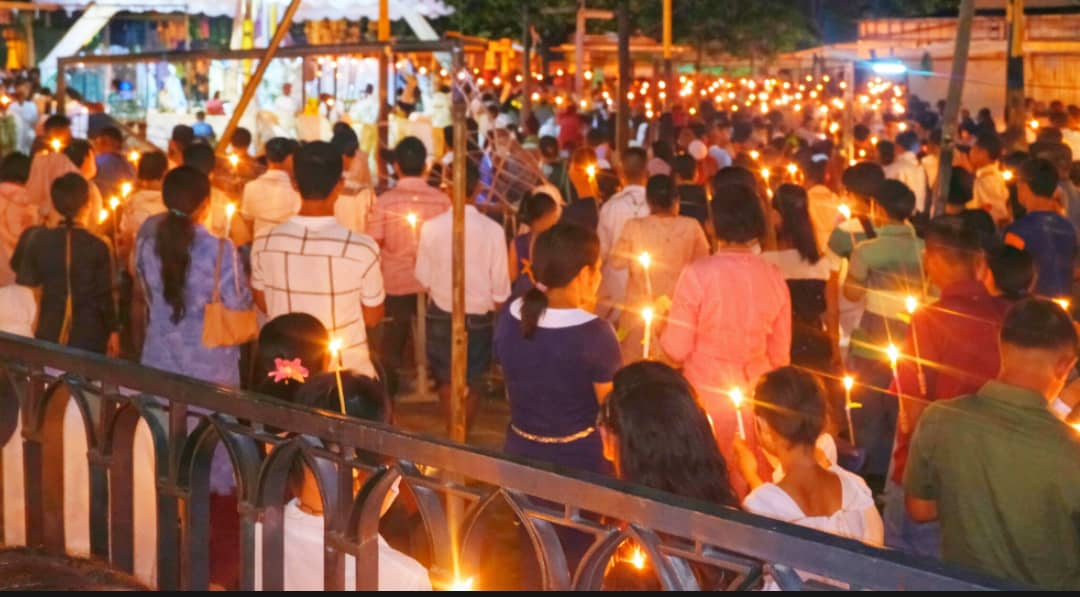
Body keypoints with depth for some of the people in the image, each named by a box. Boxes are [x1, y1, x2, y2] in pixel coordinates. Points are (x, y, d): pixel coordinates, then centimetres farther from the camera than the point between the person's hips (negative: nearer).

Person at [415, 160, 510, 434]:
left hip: (441, 314, 1)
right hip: (479, 316, -1)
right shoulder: (492, 230, -17)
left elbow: (424, 279, -4)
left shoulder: (431, 227, -15)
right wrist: (498, 315, 9)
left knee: (446, 379, 20)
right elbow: (500, 288, -10)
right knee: (472, 382, 17)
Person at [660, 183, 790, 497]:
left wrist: (662, 326, 8)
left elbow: (676, 350, -12)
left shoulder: (698, 274, -16)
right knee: (751, 489, 16)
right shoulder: (774, 277, -6)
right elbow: (780, 355, 2)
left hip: (707, 399, -3)